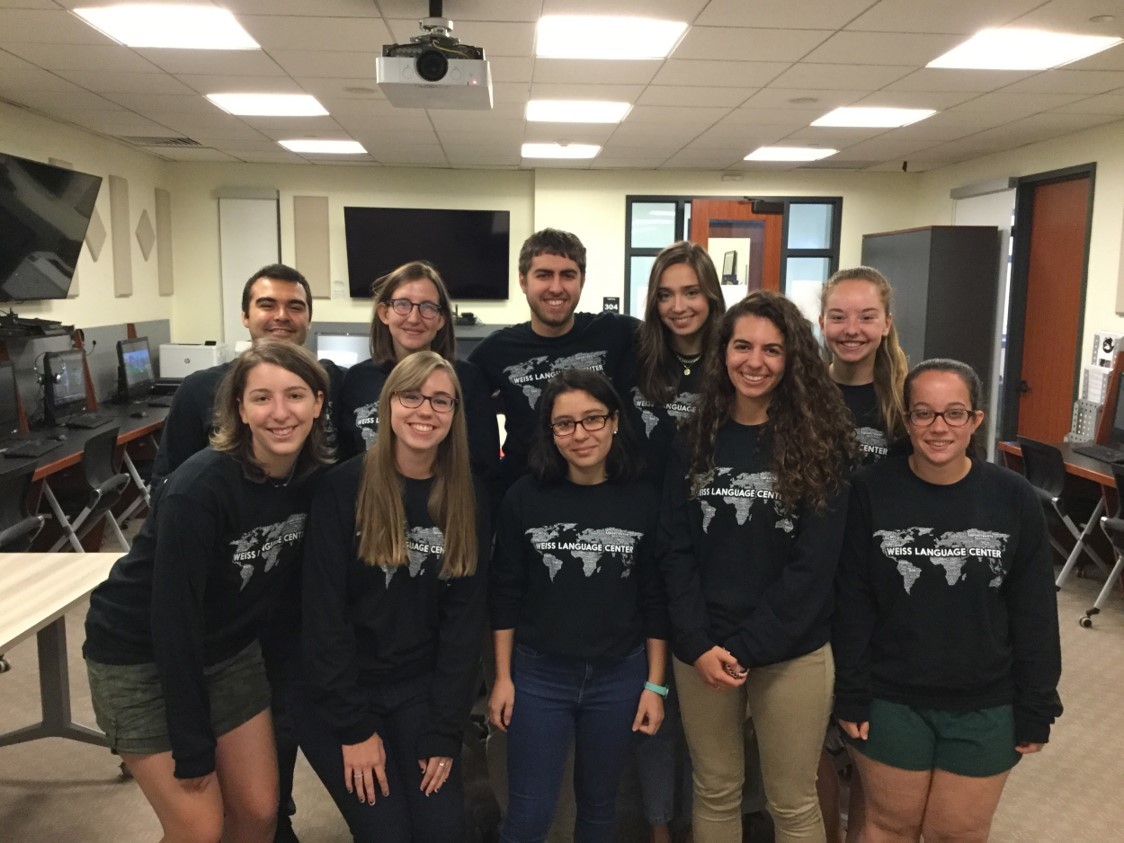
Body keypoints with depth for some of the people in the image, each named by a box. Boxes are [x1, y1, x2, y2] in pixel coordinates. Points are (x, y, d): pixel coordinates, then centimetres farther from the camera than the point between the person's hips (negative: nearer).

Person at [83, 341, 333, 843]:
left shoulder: (317, 476, -12)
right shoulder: (199, 489, -29)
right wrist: (193, 747, -20)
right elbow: (173, 617, -25)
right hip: (140, 657, -5)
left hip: (228, 650, 6)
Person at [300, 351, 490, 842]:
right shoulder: (344, 487, -13)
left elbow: (465, 617, -2)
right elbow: (324, 611, -13)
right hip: (339, 695, -3)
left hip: (420, 691, 3)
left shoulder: (467, 501, -2)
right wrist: (354, 727, -13)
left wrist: (444, 730, -6)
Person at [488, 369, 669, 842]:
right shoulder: (526, 497, -7)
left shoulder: (642, 501, -5)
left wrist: (655, 685, 0)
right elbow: (505, 594, -1)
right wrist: (502, 677, -1)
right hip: (538, 676, -1)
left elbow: (655, 601, 1)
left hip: (619, 677, 1)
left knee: (599, 803, 18)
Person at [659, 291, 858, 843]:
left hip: (793, 654, -2)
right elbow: (675, 550, -1)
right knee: (715, 792, 16)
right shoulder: (694, 440, 1)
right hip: (701, 651, 2)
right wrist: (698, 644, -11)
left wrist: (746, 647, -14)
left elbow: (814, 562, -11)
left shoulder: (820, 443, -6)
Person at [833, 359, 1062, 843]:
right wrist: (851, 695, -6)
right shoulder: (871, 491, -11)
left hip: (986, 707, 1)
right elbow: (852, 604, -7)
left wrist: (1035, 708, 0)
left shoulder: (1014, 499, -8)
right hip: (890, 701, -1)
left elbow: (1035, 613, -2)